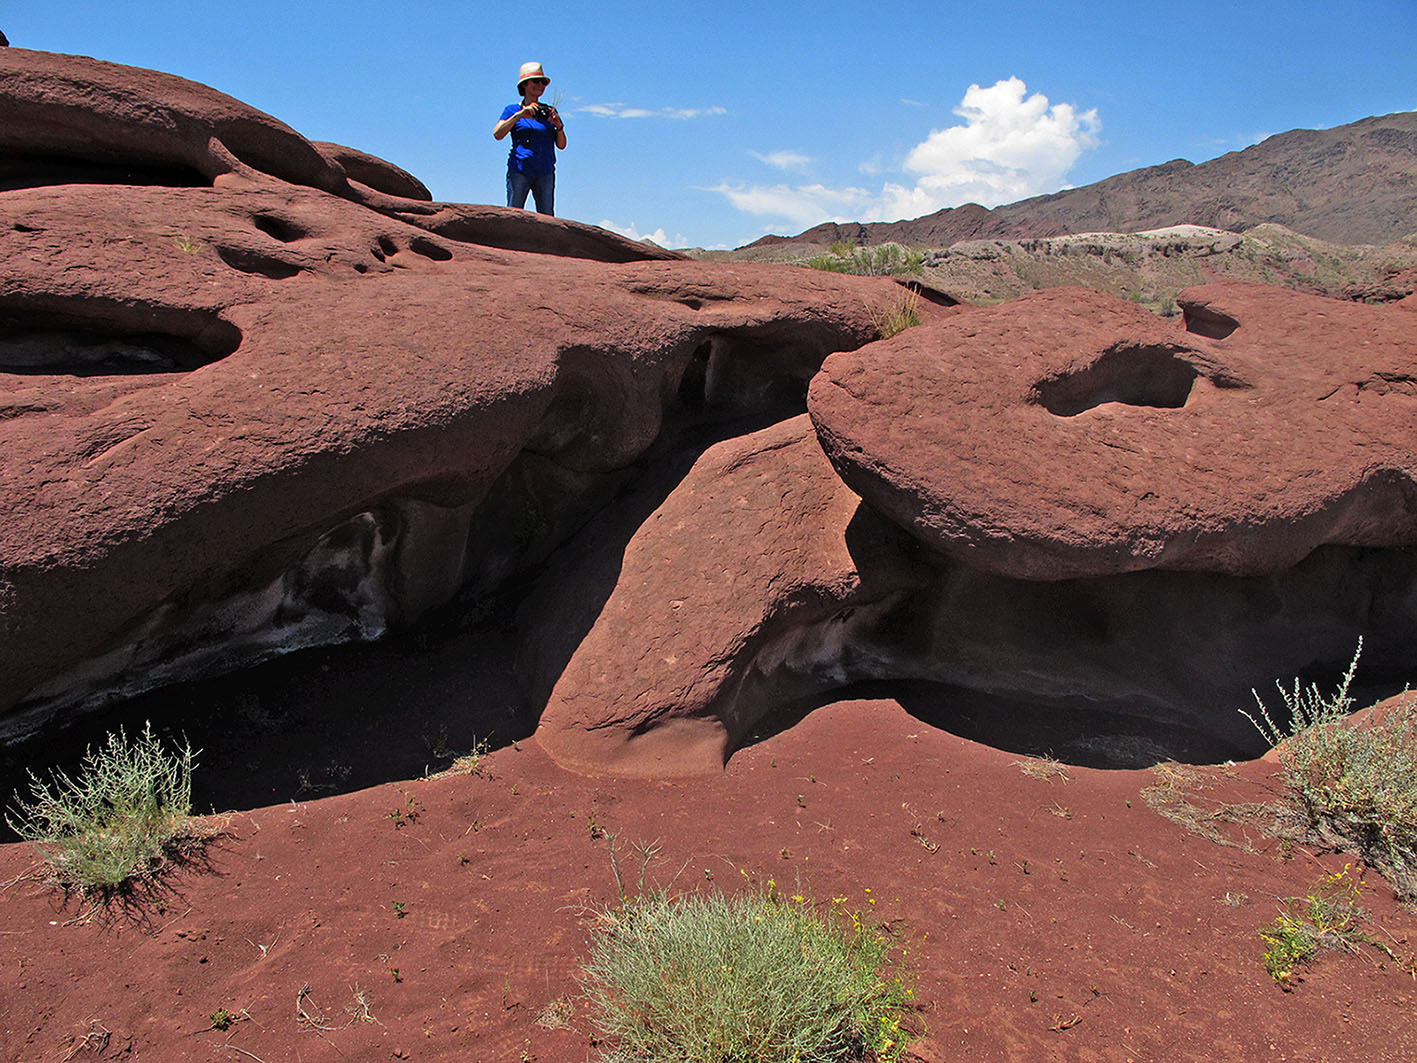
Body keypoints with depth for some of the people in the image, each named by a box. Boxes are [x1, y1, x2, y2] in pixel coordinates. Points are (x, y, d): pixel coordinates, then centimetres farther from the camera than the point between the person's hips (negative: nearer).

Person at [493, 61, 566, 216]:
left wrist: (559, 126, -7)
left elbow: (561, 145, 12)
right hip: (519, 170, -2)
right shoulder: (513, 110, 8)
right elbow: (497, 134, -8)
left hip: (545, 173, 3)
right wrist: (519, 115, -15)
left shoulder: (549, 111, 16)